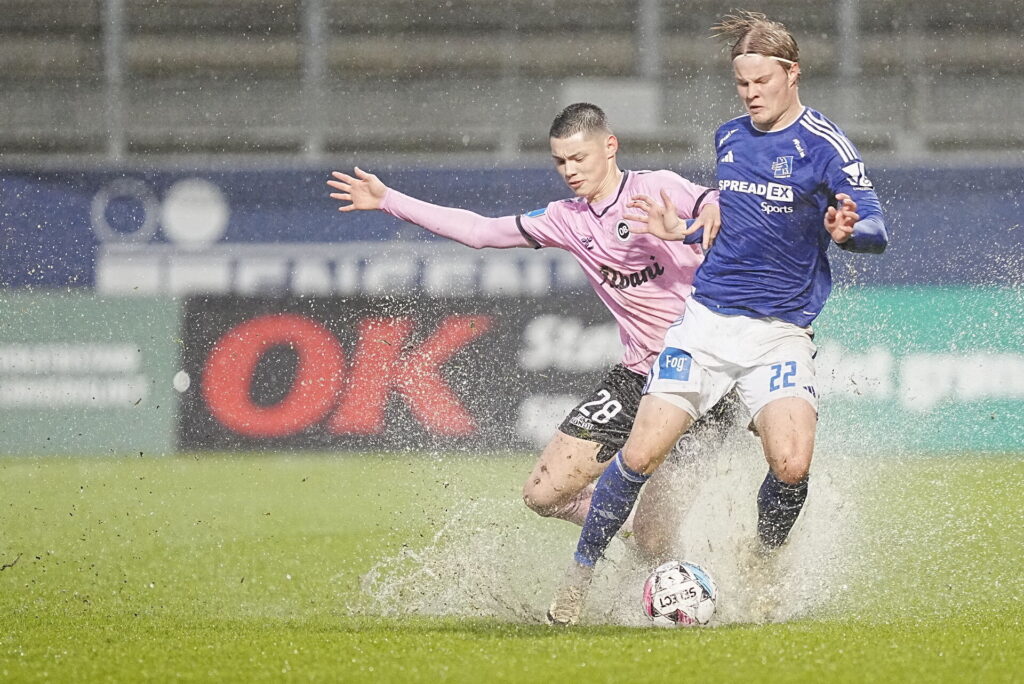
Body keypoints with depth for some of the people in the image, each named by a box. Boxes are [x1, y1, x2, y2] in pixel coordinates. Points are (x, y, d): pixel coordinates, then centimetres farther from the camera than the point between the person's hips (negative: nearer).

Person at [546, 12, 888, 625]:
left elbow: (877, 231, -15)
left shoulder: (824, 146, -7)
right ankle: (579, 576, 8)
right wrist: (682, 233, 17)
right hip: (709, 321, 4)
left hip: (782, 333, -4)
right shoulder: (729, 138, 12)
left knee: (792, 465, -23)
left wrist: (847, 230, -35)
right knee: (642, 453, -9)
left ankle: (761, 568, 7)